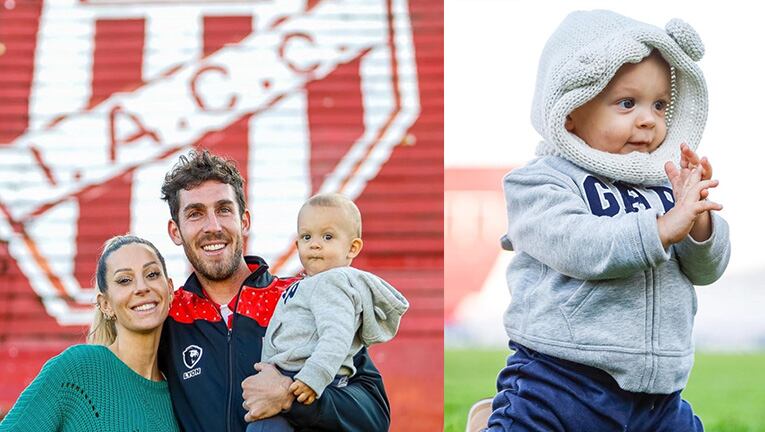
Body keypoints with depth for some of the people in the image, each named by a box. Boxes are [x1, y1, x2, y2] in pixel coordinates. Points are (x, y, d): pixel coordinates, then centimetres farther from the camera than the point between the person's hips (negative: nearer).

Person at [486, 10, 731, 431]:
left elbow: (707, 269, 8)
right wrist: (663, 227, -24)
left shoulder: (663, 186, 13)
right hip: (561, 385, -5)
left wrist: (698, 219, -12)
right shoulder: (541, 182, -4)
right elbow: (576, 247, -22)